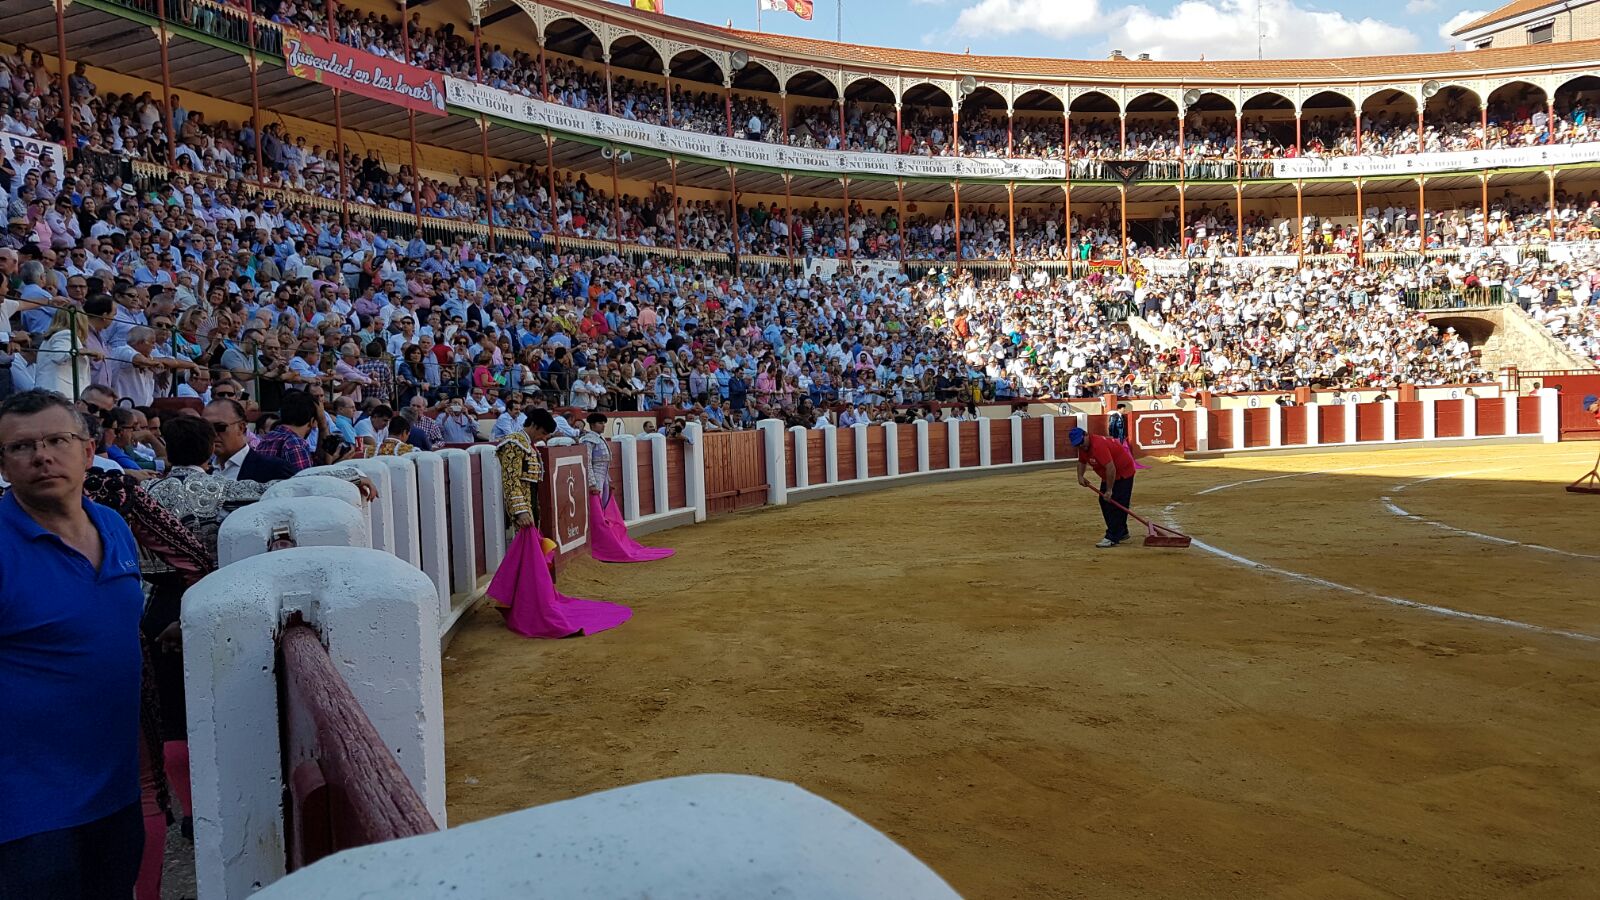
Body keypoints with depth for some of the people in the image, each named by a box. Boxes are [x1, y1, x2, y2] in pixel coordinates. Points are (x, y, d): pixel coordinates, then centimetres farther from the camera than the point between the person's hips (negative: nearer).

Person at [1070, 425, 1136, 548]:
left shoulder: (1098, 445, -33)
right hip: (1108, 475, 10)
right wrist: (1080, 476, -3)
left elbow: (1111, 468, -37)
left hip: (1123, 473, -10)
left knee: (1115, 505, -14)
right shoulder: (1083, 447, -3)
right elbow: (1081, 462, 17)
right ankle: (1121, 533, 22)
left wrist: (1109, 490, -30)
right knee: (1104, 502, 11)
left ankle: (1112, 538, -13)